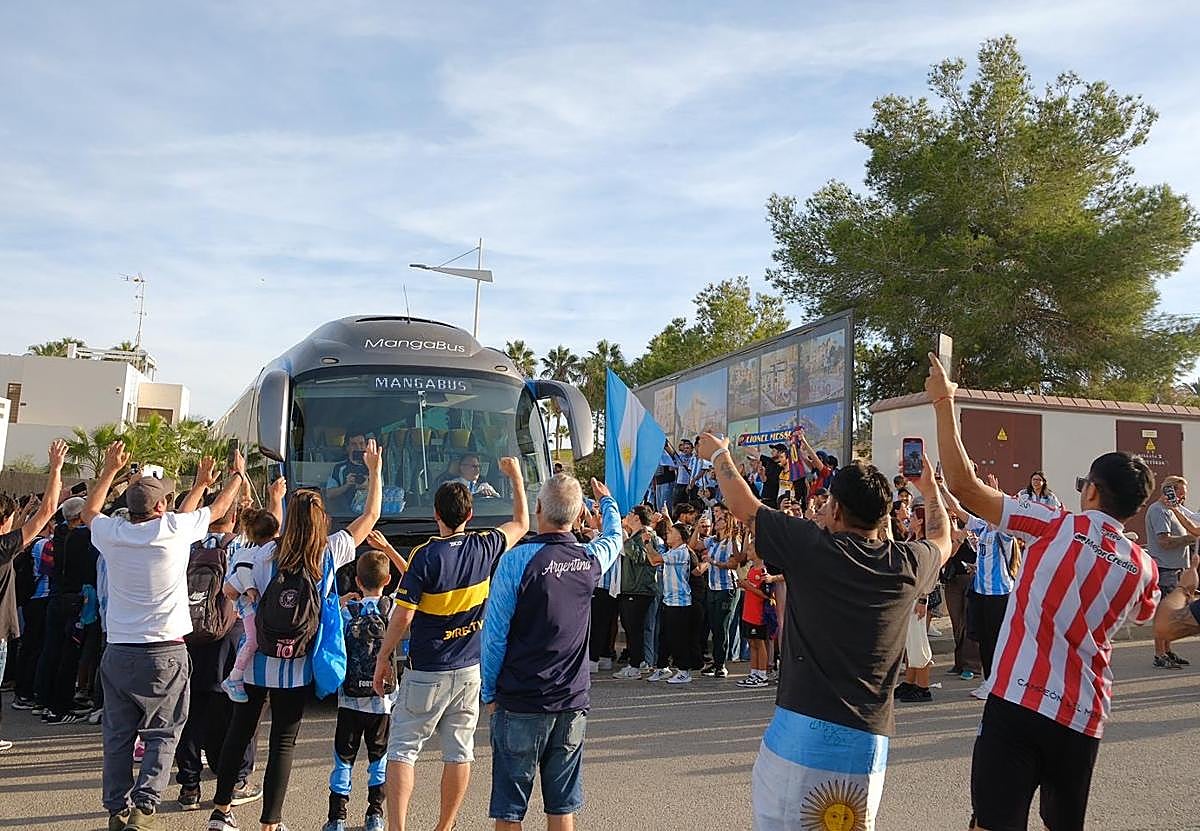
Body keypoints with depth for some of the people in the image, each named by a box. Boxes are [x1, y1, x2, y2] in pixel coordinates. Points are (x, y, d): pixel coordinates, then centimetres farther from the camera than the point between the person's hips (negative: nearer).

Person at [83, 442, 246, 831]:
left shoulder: (112, 533, -1)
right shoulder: (173, 529, -8)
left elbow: (89, 511, 24)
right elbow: (218, 508, 11)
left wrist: (110, 470, 33)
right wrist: (238, 474, 28)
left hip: (118, 651, 3)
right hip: (164, 653, -3)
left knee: (118, 734, 11)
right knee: (163, 733, 6)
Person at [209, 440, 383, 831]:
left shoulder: (265, 554, -10)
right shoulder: (330, 554, -9)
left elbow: (233, 591, 4)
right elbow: (370, 516, 2)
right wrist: (375, 470, 12)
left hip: (256, 662, 1)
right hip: (296, 669, -1)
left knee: (240, 731, 16)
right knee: (283, 743, 8)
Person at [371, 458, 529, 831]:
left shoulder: (425, 556, -15)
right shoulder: (485, 548, -4)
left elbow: (402, 617, -15)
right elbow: (521, 524, 16)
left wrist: (383, 658, -2)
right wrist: (516, 477, 25)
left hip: (426, 672, -4)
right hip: (470, 670, 4)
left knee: (403, 749, 6)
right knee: (459, 751, 11)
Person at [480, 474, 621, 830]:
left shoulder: (517, 560, -15)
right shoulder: (592, 558, -1)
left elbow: (494, 633, -11)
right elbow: (614, 536, 24)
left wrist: (489, 693, 1)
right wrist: (607, 500, 44)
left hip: (520, 703, -4)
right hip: (573, 701, 4)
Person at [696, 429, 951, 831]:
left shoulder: (814, 546, -8)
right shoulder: (907, 564, 2)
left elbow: (742, 506, 6)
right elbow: (942, 541, 27)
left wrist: (719, 454, 22)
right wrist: (930, 488, 43)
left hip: (803, 726, -4)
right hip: (867, 738, 4)